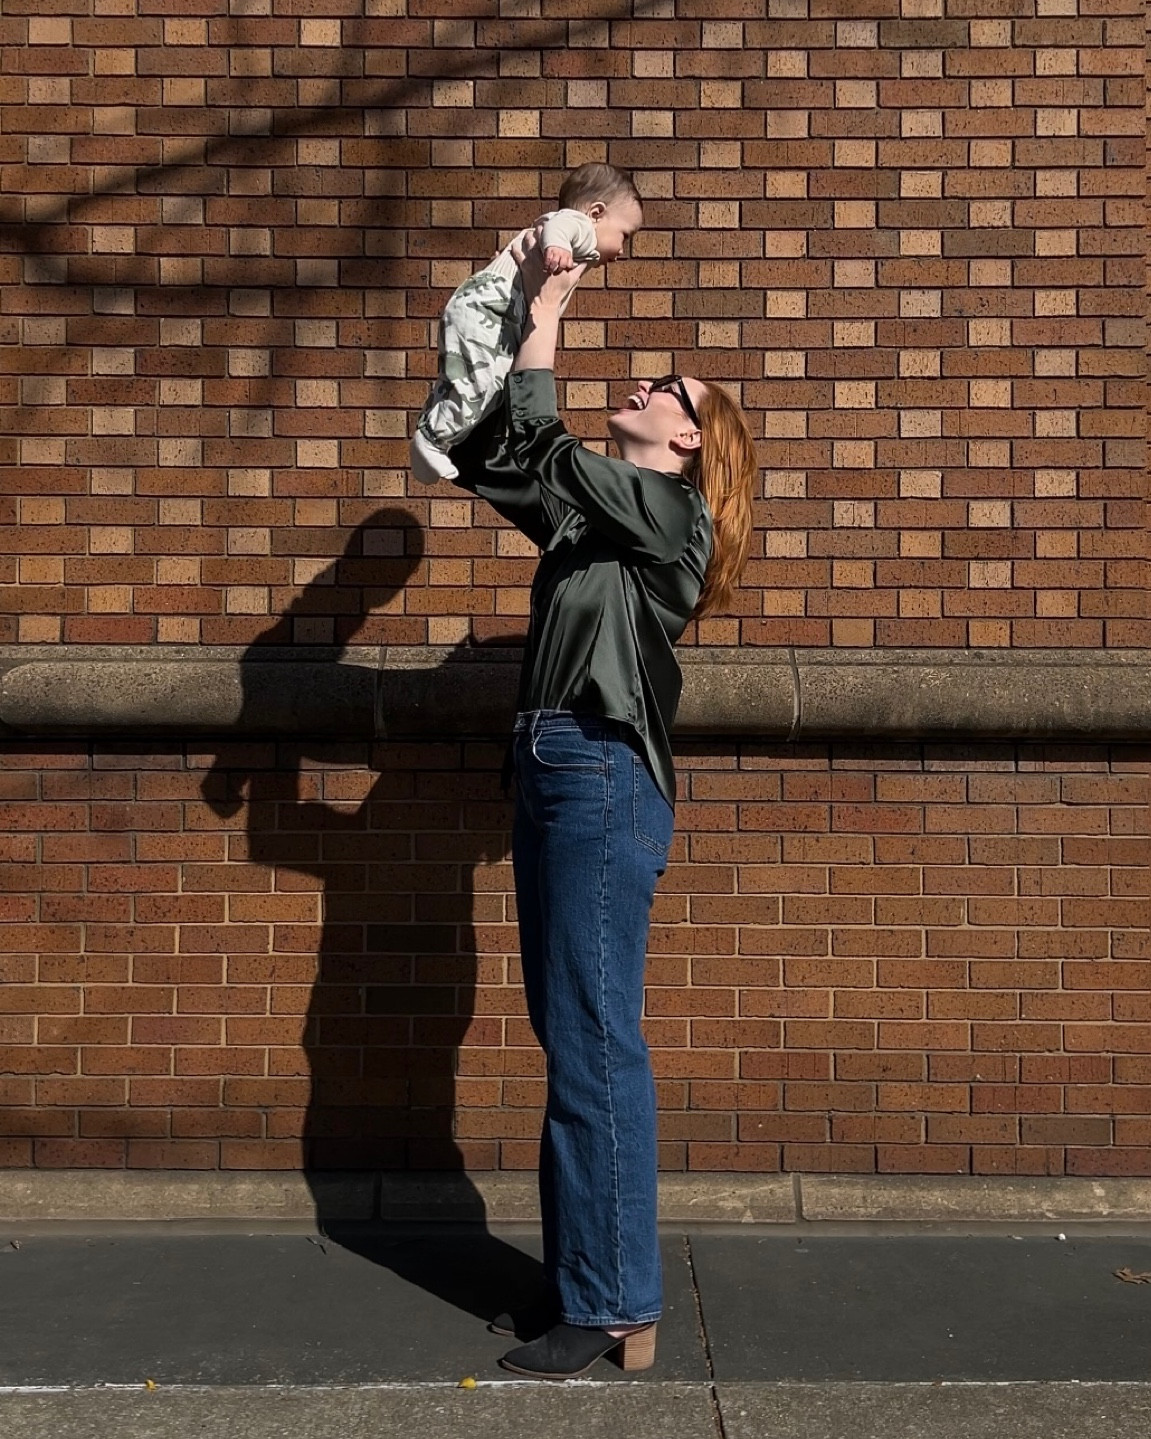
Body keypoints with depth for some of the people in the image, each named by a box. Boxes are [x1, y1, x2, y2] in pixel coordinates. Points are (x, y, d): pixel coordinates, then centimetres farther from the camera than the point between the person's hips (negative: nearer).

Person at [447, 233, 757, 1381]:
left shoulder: (672, 512, -3)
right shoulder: (590, 510, 20)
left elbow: (536, 448, -13)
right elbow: (484, 456, 17)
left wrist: (547, 316, -1)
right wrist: (523, 312, 14)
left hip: (602, 780, -9)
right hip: (553, 772, 9)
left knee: (595, 1047, -6)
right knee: (569, 1041, 11)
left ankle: (616, 1308, 5)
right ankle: (580, 1278, 21)